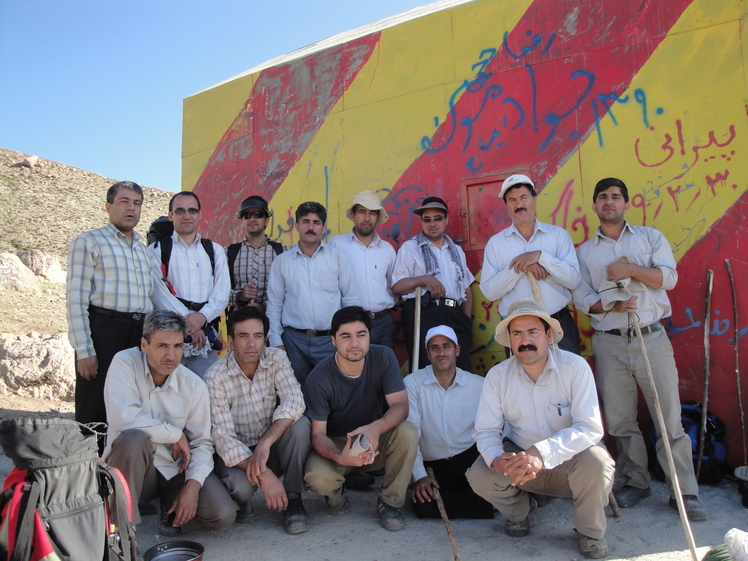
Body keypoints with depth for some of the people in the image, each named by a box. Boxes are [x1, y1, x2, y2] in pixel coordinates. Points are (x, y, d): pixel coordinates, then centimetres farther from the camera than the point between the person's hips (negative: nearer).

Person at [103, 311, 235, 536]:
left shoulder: (194, 385, -7)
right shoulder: (125, 363, -14)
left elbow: (202, 443, -3)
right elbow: (122, 418, -29)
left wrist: (193, 485, -20)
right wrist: (176, 435, -19)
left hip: (176, 470, 2)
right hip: (133, 468, -2)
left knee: (223, 514, -20)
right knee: (133, 438, -36)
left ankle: (172, 511, 12)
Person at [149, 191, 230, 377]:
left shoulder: (215, 251, 15)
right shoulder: (157, 250, 8)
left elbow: (222, 292, 4)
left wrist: (202, 316, -13)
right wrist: (185, 321, -15)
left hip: (206, 334, 2)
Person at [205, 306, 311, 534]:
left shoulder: (277, 359, -9)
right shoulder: (216, 378, -17)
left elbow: (294, 402, -24)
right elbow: (223, 437, -22)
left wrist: (265, 442, -38)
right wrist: (265, 475, -33)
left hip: (273, 446, 2)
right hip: (238, 453, -2)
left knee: (300, 424, -27)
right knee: (240, 485, -34)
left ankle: (293, 499, -11)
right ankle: (241, 501, 5)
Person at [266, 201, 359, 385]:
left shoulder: (337, 256, 5)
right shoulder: (281, 261, 7)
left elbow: (351, 299, 5)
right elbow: (274, 304, 8)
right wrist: (276, 341, 1)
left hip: (331, 340, 0)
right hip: (294, 340, 1)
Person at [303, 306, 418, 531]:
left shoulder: (383, 358, -15)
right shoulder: (319, 379, -20)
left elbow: (400, 405, -20)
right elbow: (318, 433, -17)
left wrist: (376, 428, -42)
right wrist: (339, 457, -40)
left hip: (377, 443, 2)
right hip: (337, 444, -1)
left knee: (408, 432, -29)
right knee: (317, 477, -32)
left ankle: (390, 502, -6)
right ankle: (337, 493, 8)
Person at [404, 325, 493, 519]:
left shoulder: (479, 385, 2)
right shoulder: (412, 383, -4)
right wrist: (419, 476, -15)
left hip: (470, 457, 0)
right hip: (433, 466, 0)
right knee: (423, 503, -29)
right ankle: (491, 503, -7)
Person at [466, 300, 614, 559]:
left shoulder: (575, 367, -19)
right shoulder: (497, 376, -11)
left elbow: (590, 427, -27)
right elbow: (486, 430, -10)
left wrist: (542, 453, -42)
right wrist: (497, 459, -35)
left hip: (568, 461, -2)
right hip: (518, 459, 2)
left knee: (595, 461, -33)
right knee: (479, 476, -23)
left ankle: (590, 533, -1)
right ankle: (517, 512, 13)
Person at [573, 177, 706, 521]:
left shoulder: (650, 237, 10)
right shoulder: (585, 251, 10)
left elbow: (669, 276, -2)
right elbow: (581, 297, 2)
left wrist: (631, 270, -13)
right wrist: (611, 305, -15)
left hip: (652, 339, -1)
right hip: (609, 344, 1)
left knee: (669, 418, 0)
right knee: (620, 420, 8)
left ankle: (684, 492, 11)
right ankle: (635, 483, 24)